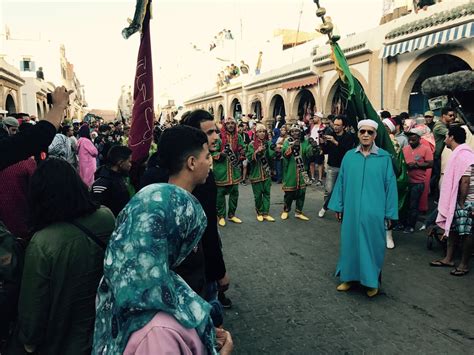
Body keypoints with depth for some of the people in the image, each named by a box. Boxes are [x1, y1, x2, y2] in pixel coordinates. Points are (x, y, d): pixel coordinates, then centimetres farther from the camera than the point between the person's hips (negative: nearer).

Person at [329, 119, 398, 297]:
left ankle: (372, 282, 26)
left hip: (374, 212, -2)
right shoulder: (349, 156, 3)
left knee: (372, 245, 9)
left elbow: (390, 184, -3)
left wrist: (390, 212, -4)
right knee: (350, 243, 13)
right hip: (352, 210, 3)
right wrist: (338, 206, 6)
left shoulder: (384, 157, -5)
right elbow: (341, 181, 7)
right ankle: (349, 277, 29)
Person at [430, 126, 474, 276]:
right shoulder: (458, 153, 12)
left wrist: (461, 203, -18)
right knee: (452, 229, 14)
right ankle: (448, 259, 24)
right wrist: (456, 202, 15)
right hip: (455, 199, 10)